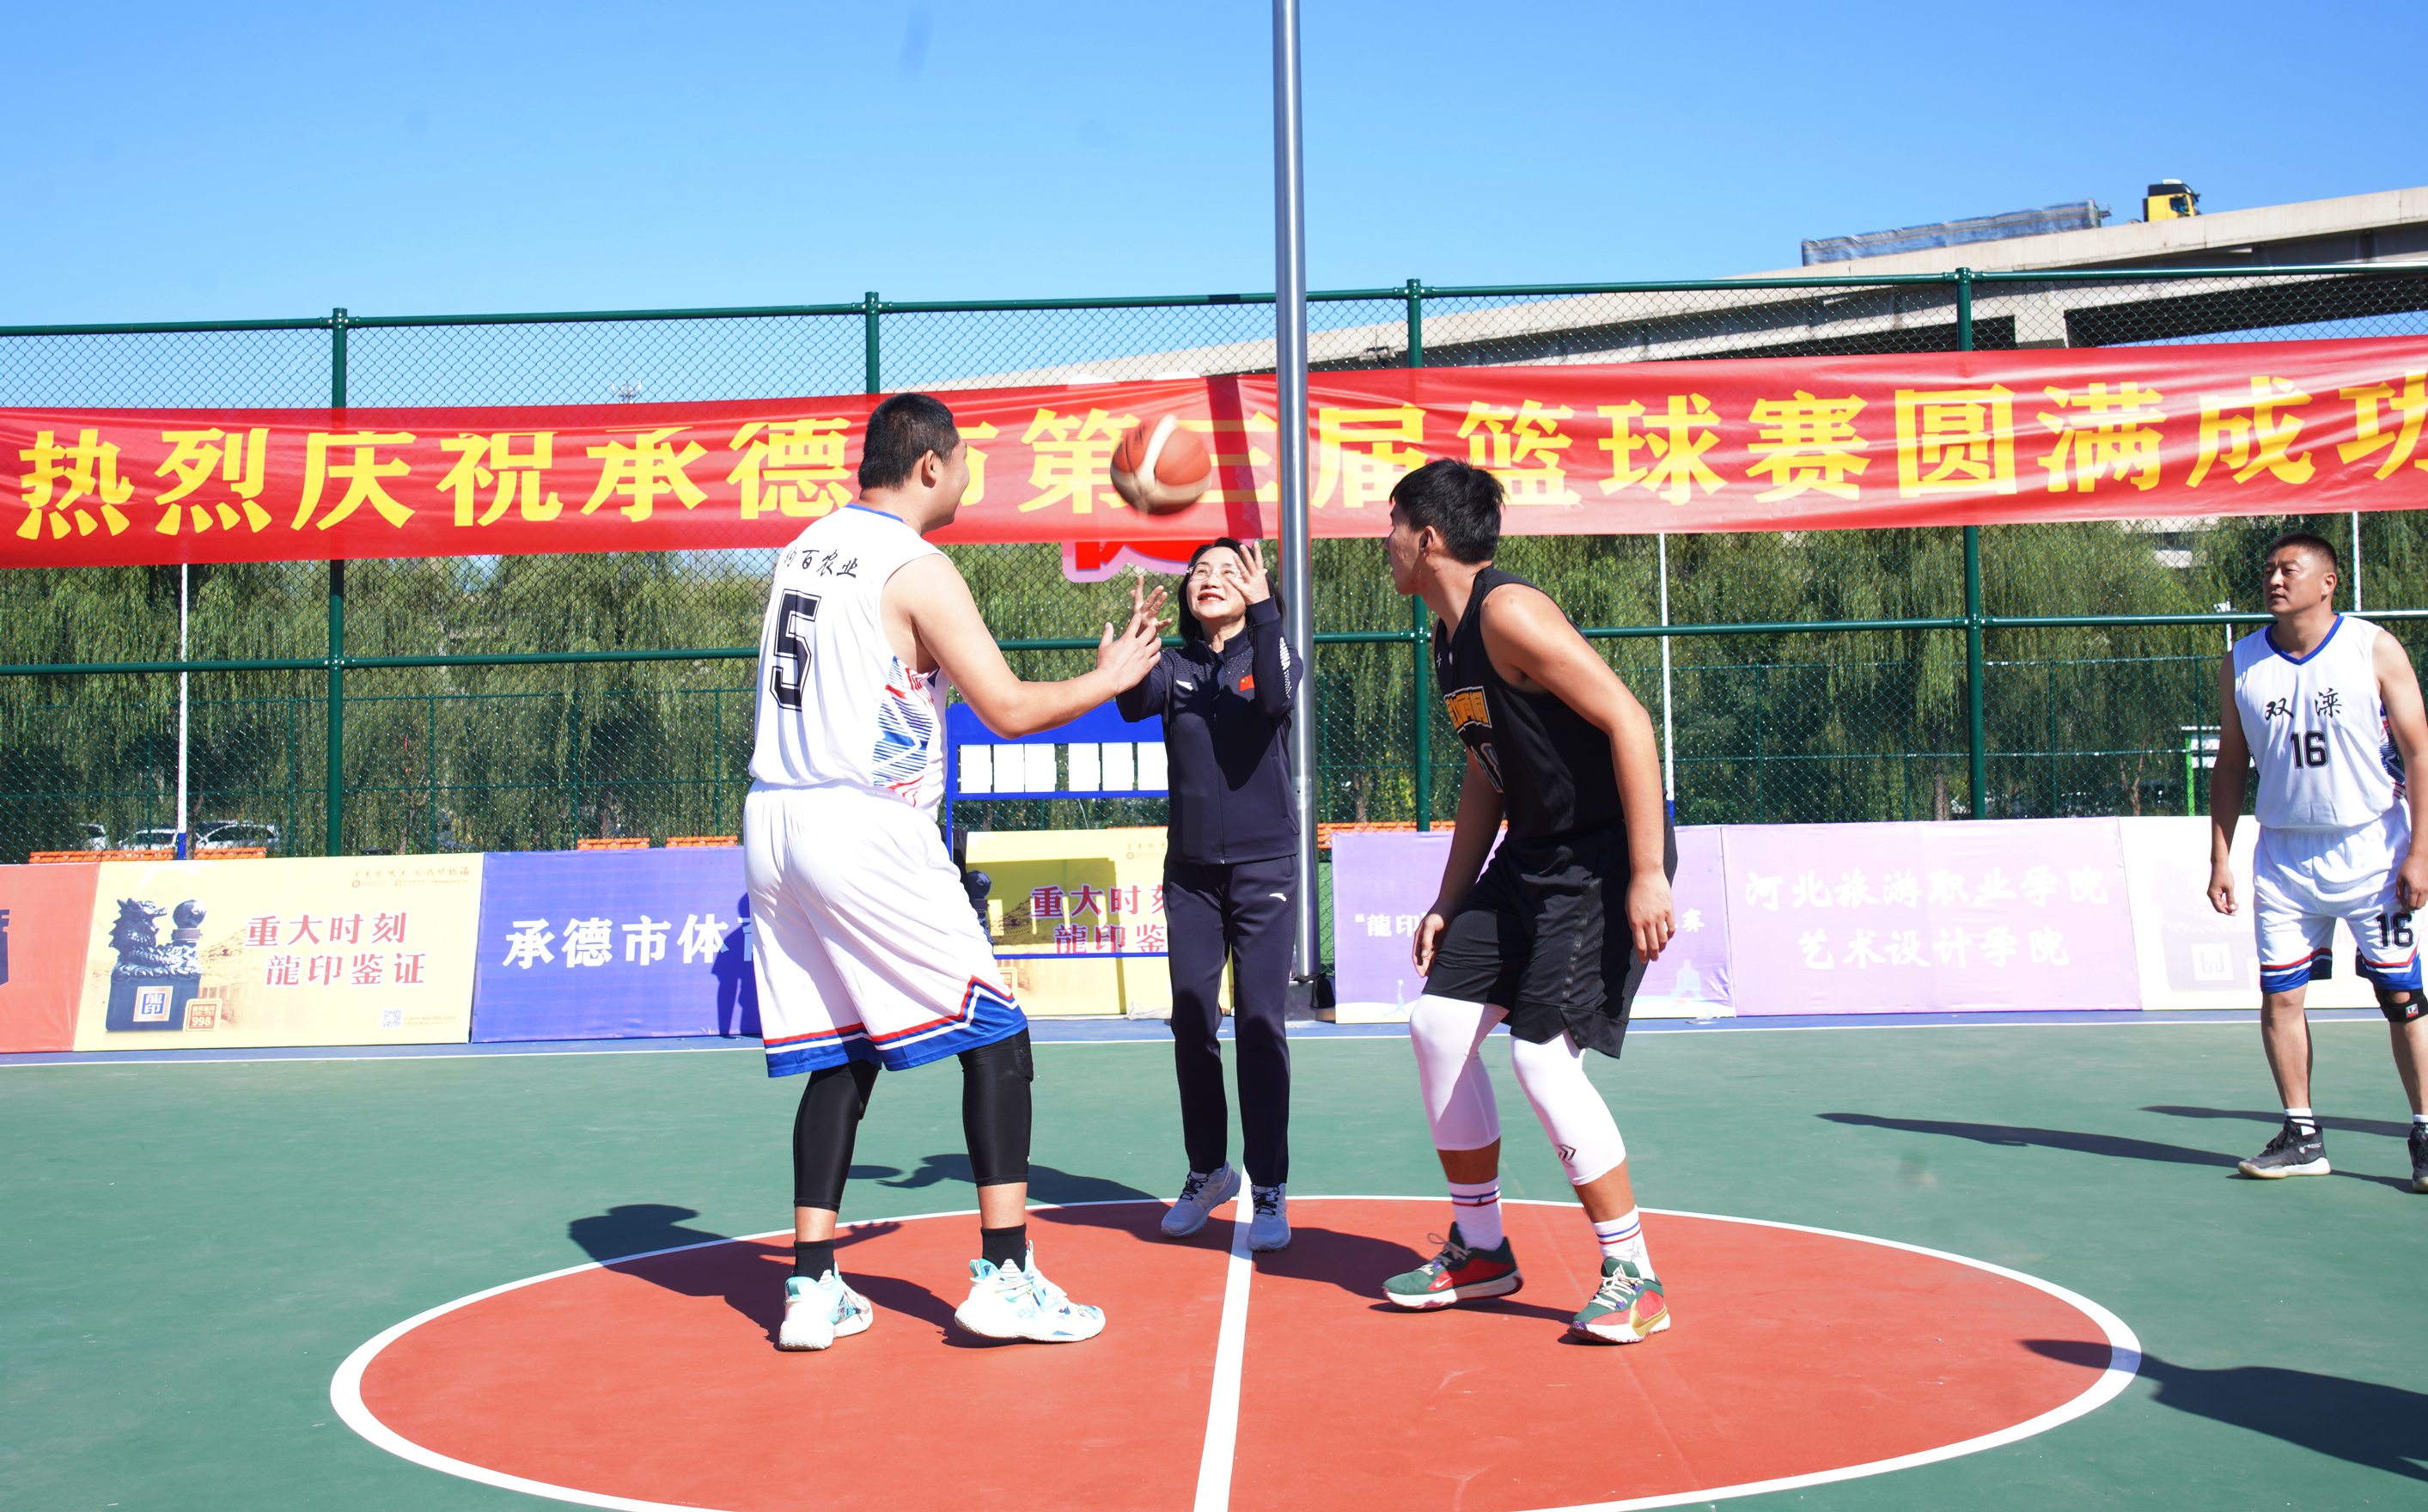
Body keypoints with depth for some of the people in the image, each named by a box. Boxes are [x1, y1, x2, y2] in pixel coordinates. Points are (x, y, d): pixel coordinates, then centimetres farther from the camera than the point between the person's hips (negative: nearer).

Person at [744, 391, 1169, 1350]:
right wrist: (1111, 678, 5)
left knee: (840, 1055, 14)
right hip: (867, 833, -8)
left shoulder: (806, 548, 14)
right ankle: (1005, 1277, 1)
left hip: (773, 822, 8)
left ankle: (811, 1287, 13)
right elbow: (1009, 710, -10)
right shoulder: (917, 568, -9)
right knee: (995, 1036, 2)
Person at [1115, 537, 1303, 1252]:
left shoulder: (1272, 653, 1)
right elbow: (1134, 703, -15)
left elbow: (1275, 701, -23)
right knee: (1191, 1026, 6)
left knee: (1259, 1025, -6)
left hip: (1262, 868, -3)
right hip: (1190, 871, 3)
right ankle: (1207, 1172, 22)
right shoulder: (1175, 666, 6)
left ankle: (1269, 1192, 1)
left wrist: (1264, 612, -32)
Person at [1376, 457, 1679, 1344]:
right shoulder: (1449, 640, 11)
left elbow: (1627, 721, -24)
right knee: (1439, 1022, 7)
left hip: (1606, 860, -10)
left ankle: (1634, 1279, 2)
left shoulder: (1509, 613, -19)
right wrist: (1449, 902, 17)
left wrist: (1647, 874, -27)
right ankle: (1480, 1251, 21)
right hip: (1531, 856, 10)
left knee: (1542, 1054, -14)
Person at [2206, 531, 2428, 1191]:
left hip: (2371, 848, -3)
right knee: (2280, 996, 1)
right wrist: (2220, 859, 5)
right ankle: (2302, 1136, 12)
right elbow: (2229, 766, 9)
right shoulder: (2241, 664, 3)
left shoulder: (2375, 649, -5)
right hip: (2283, 856, 3)